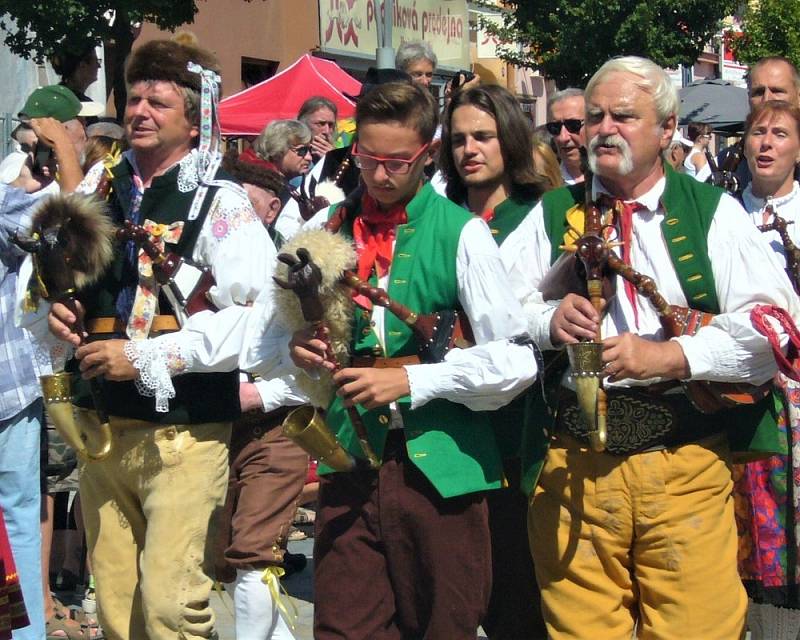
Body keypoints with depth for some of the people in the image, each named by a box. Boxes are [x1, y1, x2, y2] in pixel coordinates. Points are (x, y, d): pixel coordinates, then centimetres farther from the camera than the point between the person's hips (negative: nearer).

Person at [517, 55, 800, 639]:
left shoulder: (714, 213, 5)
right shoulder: (552, 215, 12)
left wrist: (667, 356, -16)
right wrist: (547, 320, -11)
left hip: (688, 470, -1)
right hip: (574, 466, 2)